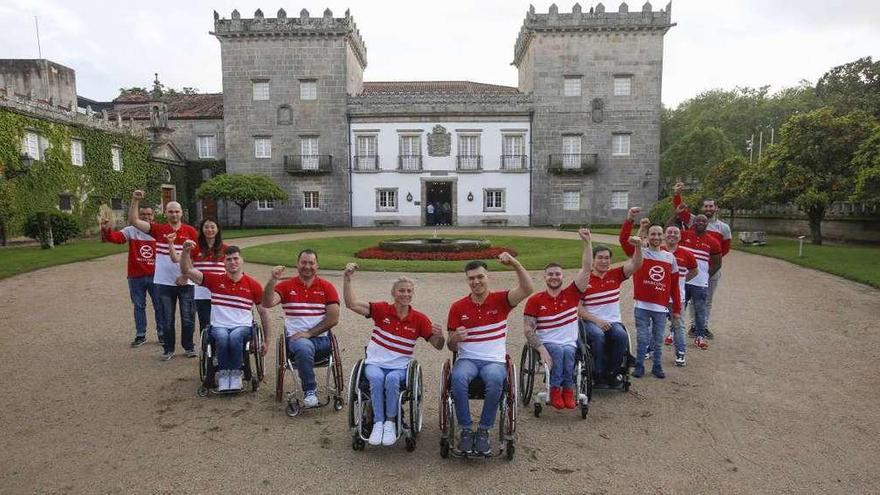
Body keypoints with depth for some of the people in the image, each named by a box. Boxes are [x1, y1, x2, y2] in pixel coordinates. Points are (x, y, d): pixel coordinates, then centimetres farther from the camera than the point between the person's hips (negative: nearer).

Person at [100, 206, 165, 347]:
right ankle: (140, 335, 23)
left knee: (160, 306, 8)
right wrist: (106, 230, -37)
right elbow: (116, 237, -18)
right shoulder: (130, 231, -1)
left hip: (155, 276, 0)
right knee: (139, 307, 11)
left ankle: (162, 334, 23)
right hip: (136, 276, 1)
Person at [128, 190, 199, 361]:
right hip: (165, 282, 1)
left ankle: (189, 347, 23)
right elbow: (134, 221, -6)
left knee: (188, 318, 7)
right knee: (167, 320, 9)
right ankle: (168, 349, 22)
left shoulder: (190, 231, 0)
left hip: (185, 282, 0)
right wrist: (135, 201, -16)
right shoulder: (158, 229, 1)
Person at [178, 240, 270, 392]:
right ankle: (223, 374, -15)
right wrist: (186, 251, -19)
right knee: (222, 337, -34)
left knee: (235, 337, -35)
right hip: (219, 326, 1)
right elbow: (187, 271, 0)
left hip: (243, 327, -1)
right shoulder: (215, 280, 6)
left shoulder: (253, 285, 4)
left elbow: (263, 312, 9)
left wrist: (266, 341, 8)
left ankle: (235, 374, -16)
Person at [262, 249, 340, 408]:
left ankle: (309, 389, -12)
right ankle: (310, 390, -16)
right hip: (296, 338, 0)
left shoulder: (327, 287, 6)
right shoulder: (287, 286, 9)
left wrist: (309, 333, -9)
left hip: (321, 338, 0)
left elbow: (333, 319, -2)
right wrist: (272, 280, -21)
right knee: (304, 347, -34)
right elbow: (267, 303, -8)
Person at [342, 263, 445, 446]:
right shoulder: (382, 309, -1)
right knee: (377, 378, -34)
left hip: (400, 367, 0)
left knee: (392, 379, -34)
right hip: (375, 363, 0)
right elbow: (352, 304, -10)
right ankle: (378, 423, -22)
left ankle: (390, 422, -17)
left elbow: (438, 345, 1)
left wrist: (439, 335, -23)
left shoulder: (419, 319, 0)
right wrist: (347, 278, -21)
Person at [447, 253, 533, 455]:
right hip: (467, 359, 1)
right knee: (458, 377, -33)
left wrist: (515, 264, -27)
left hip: (494, 360, -1)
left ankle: (484, 430, -14)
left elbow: (527, 289, -15)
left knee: (495, 379, -35)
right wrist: (455, 338, -16)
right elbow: (451, 347, 9)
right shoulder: (458, 307, 6)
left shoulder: (500, 300, 3)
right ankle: (466, 430, -16)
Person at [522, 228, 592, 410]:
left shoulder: (571, 294, 3)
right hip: (546, 344, -1)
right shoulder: (535, 300, 0)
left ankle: (566, 390, -16)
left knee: (568, 351, -33)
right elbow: (528, 329, -4)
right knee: (558, 350, -33)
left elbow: (586, 268, -6)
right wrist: (541, 349, -19)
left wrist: (587, 242, -15)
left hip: (569, 343, 1)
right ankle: (556, 390, -21)